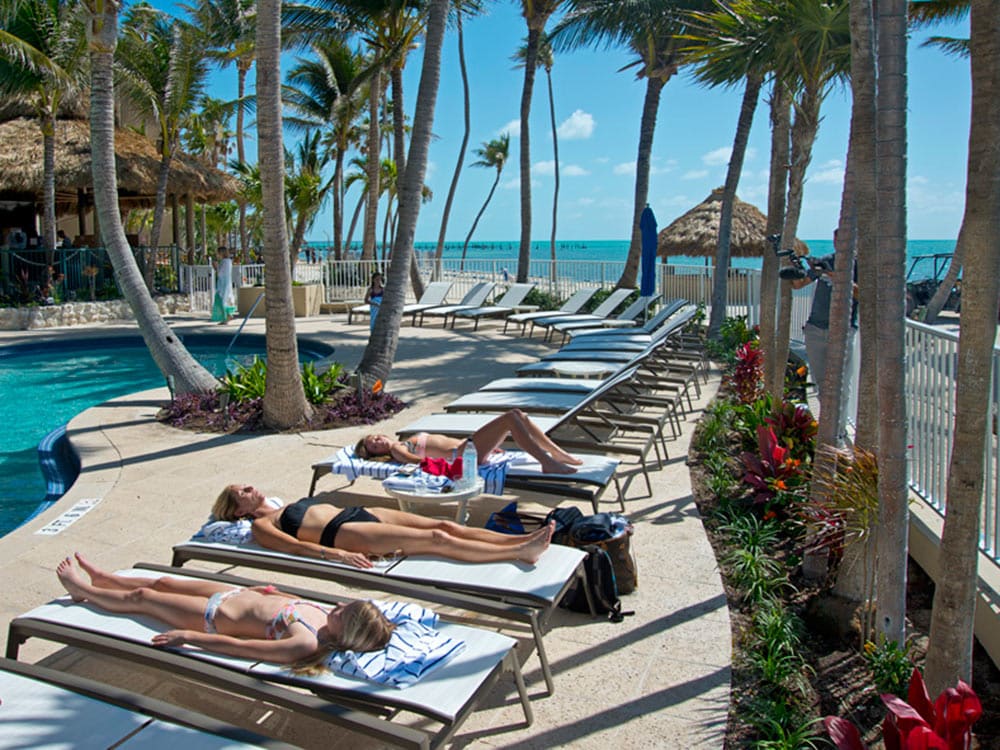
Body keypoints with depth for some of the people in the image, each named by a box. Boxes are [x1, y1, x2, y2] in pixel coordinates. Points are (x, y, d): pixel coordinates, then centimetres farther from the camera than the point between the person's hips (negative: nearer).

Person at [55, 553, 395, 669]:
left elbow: (236, 647, -33)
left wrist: (188, 637, -26)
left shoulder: (306, 644, -39)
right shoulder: (324, 615, -19)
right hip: (235, 594, 6)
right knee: (162, 583, 25)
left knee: (142, 598, 15)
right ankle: (103, 579, 54)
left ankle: (83, 590, 45)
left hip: (218, 617, -6)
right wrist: (271, 591, 15)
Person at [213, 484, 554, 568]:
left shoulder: (291, 506, 30)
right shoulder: (261, 526, 6)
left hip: (360, 514, 8)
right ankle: (519, 552, -24)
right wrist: (337, 554, -23)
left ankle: (519, 539, -17)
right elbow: (295, 546, -9)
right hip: (344, 534, -8)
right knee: (437, 540, -20)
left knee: (445, 525, -11)